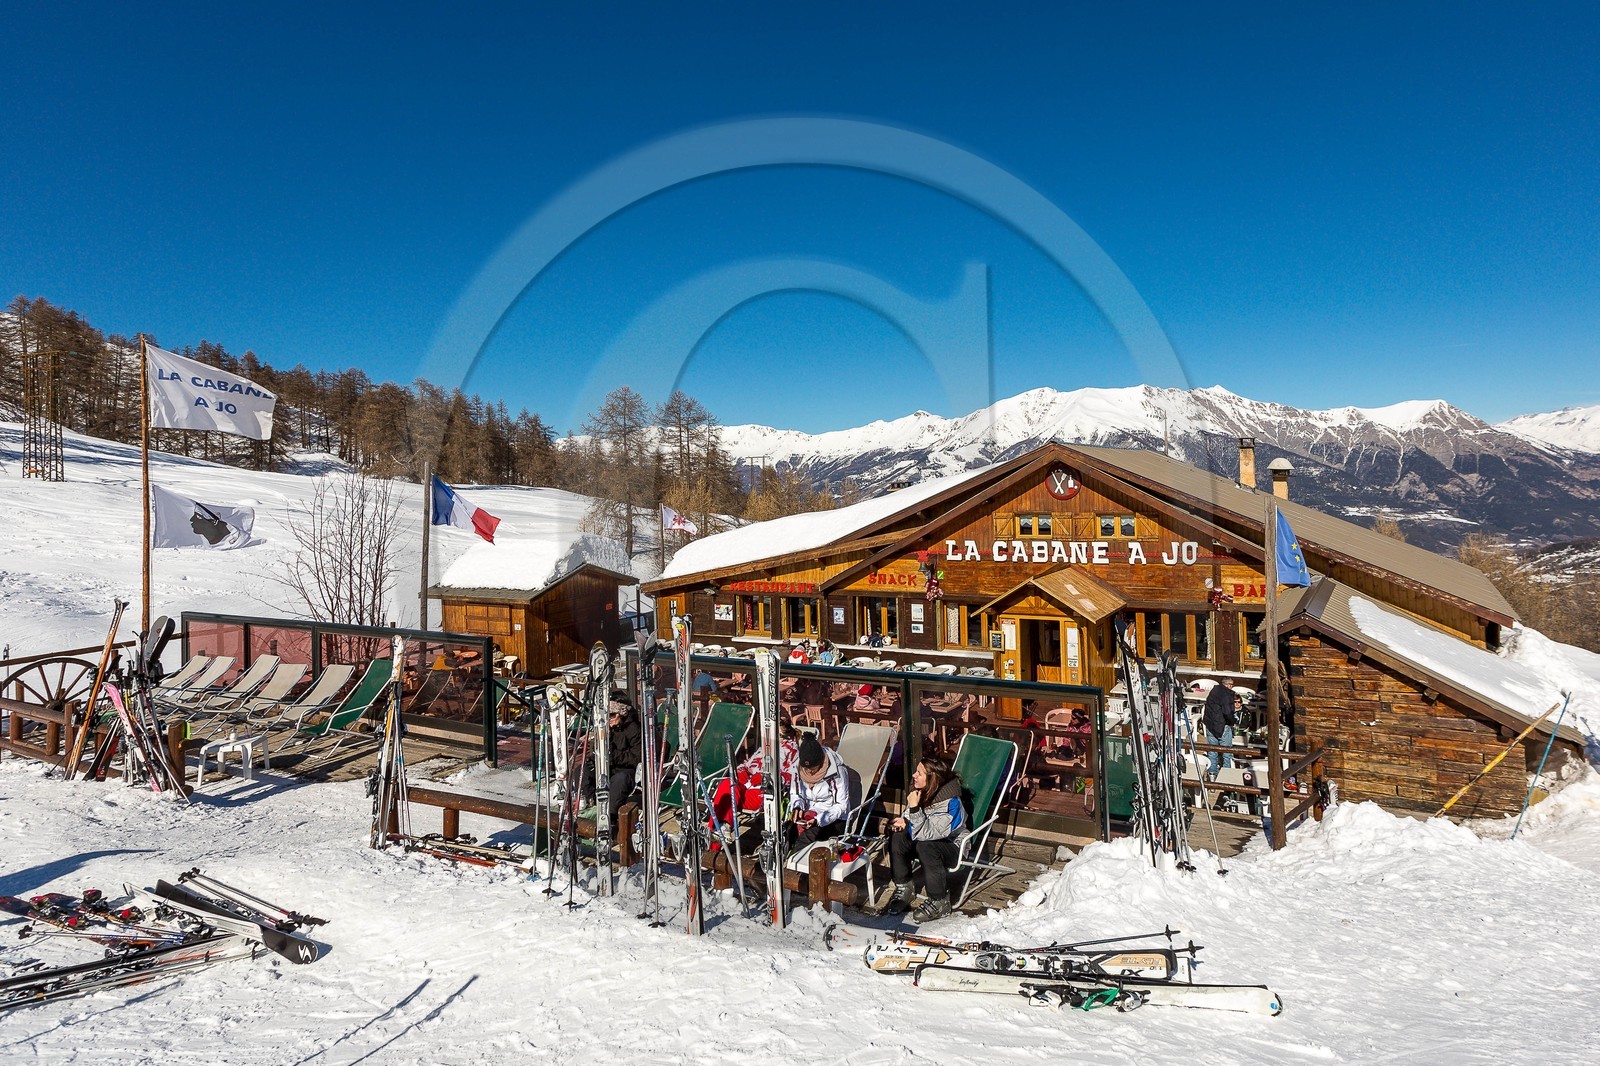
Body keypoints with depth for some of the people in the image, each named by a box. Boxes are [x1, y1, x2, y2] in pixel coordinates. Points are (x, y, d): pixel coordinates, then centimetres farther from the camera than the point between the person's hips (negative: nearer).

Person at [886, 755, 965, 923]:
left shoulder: (950, 803, -30)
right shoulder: (921, 792, -8)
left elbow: (926, 834, -34)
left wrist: (914, 809, -41)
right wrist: (904, 821, -10)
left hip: (952, 847, -7)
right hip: (927, 839, 7)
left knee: (924, 846, -36)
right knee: (897, 836, -18)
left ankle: (940, 902, -20)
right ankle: (904, 888, -3)